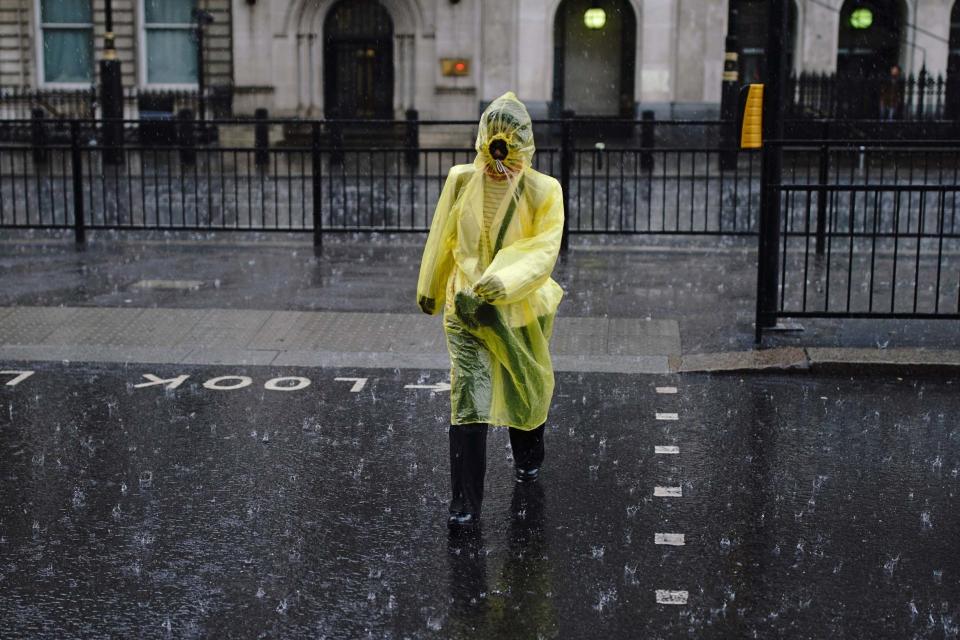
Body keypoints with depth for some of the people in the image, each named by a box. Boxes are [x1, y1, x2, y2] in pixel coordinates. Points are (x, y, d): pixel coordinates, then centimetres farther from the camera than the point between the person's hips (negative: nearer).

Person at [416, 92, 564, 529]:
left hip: (523, 311, 0)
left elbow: (544, 251, -17)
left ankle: (527, 459, 50)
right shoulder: (461, 181, -4)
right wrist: (429, 288, 20)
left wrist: (505, 281, -33)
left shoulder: (544, 191, -10)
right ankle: (464, 504, -5)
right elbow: (441, 239, 9)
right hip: (468, 308, 0)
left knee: (526, 390, 19)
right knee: (468, 403, -9)